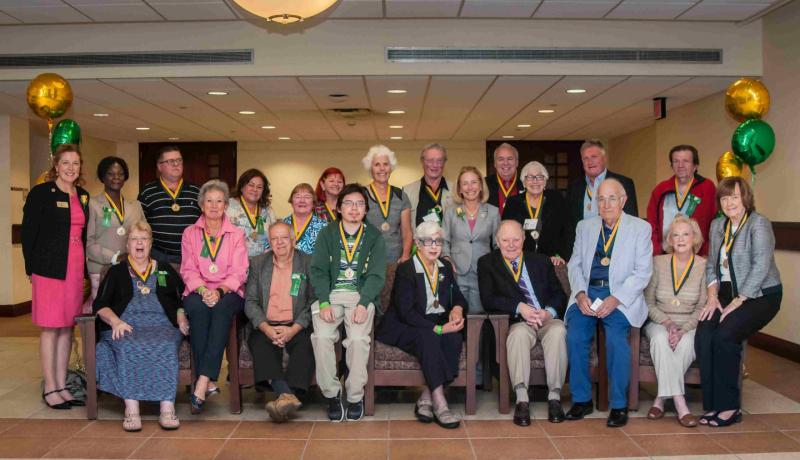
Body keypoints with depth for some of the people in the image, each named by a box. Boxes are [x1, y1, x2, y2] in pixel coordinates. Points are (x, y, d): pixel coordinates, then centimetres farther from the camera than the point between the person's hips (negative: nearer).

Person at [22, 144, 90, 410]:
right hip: (50, 268, -6)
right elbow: (28, 232, -6)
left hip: (75, 269, 6)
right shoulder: (41, 193, -5)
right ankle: (50, 388, 10)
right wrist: (32, 268, -8)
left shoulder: (83, 196, 12)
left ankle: (62, 386, 18)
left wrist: (84, 268, 9)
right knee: (50, 328, 0)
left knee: (67, 328, 10)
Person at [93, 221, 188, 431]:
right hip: (126, 326, 0)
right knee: (129, 347, -35)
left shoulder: (165, 270, 25)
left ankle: (167, 408, -40)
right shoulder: (117, 272, 22)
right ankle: (131, 409, -37)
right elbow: (100, 305, 11)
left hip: (162, 325, 0)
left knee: (167, 347, -34)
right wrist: (115, 321, -9)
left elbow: (182, 300, 18)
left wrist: (181, 319, -3)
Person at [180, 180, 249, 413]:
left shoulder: (236, 234, 13)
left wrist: (220, 291, -18)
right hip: (198, 292, 1)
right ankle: (209, 383, -36)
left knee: (221, 308, -36)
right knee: (198, 307, -35)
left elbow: (239, 273, 1)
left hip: (228, 293, -1)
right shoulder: (190, 233, 16)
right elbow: (188, 271, 5)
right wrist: (203, 290, -16)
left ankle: (202, 382, -42)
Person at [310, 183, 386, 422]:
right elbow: (318, 270, 2)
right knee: (322, 336, -26)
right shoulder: (327, 234, 10)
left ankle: (355, 396, -8)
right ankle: (331, 395, -8)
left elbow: (376, 275, 0)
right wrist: (324, 303, -14)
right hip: (330, 295, 1)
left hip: (362, 296, -1)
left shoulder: (374, 236, 8)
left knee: (358, 338, -27)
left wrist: (363, 304, -16)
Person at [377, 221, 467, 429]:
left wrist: (457, 309, -8)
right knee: (428, 338, -36)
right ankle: (439, 404, -36)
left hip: (439, 326, 5)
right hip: (405, 328, -5)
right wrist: (438, 328, -23)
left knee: (455, 339, -27)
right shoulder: (405, 269, -8)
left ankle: (426, 399, -24)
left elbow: (458, 297, 18)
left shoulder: (446, 267, 12)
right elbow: (406, 312, -17)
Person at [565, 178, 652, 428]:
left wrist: (615, 299, -15)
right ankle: (581, 399, -6)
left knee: (616, 337, -29)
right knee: (575, 336, -23)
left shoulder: (640, 228, 6)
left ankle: (619, 405, -12)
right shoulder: (585, 226, 17)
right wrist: (580, 294, -6)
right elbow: (575, 264, 14)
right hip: (587, 293, 3)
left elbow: (642, 272, -2)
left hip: (621, 296, -3)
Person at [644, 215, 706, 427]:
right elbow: (648, 302, 4)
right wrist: (667, 323, -13)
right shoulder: (658, 263, 4)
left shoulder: (704, 266, 1)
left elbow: (702, 308, -2)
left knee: (686, 343, -34)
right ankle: (679, 403, -35)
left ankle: (661, 398, -24)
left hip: (690, 325, 0)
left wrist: (683, 330, -17)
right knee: (660, 339, -33)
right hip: (659, 322, 0)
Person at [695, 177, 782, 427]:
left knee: (725, 336, -28)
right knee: (703, 336, -21)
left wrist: (737, 302, -19)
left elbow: (761, 267, -16)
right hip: (727, 293, 5)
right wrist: (712, 296, -3)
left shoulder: (759, 224, -8)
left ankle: (729, 406, -14)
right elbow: (711, 265, 13)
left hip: (760, 295, -5)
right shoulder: (717, 225, 13)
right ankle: (713, 404, -12)